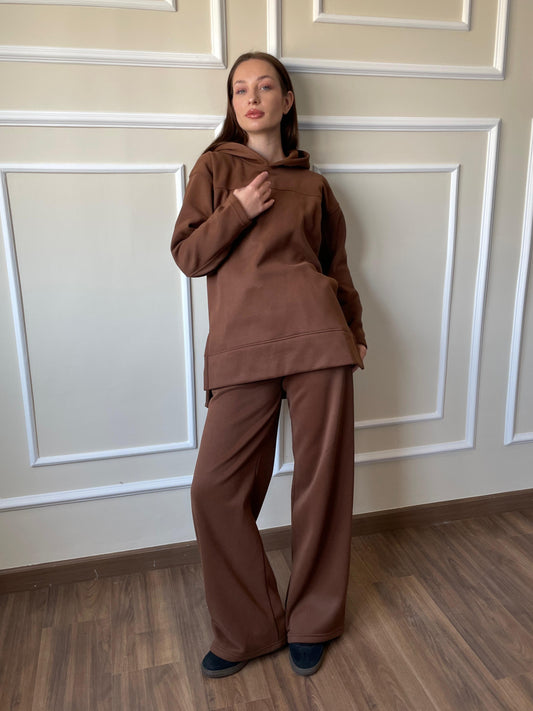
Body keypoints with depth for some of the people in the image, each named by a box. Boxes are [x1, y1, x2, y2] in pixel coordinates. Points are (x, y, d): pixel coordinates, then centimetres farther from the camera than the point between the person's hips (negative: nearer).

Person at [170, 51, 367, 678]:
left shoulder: (313, 186, 18)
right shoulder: (215, 168, 14)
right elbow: (187, 256, 7)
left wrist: (354, 331, 11)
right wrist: (238, 212, -7)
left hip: (317, 339, 1)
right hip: (241, 345, 0)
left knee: (322, 481, 3)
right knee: (215, 488, -5)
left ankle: (311, 623, 25)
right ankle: (247, 631, 17)